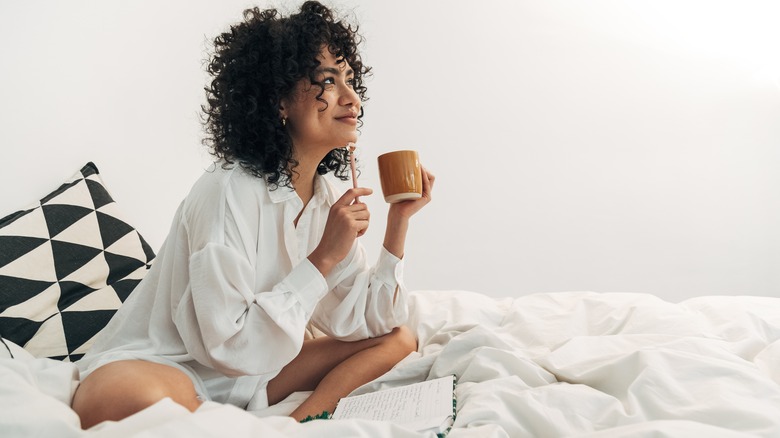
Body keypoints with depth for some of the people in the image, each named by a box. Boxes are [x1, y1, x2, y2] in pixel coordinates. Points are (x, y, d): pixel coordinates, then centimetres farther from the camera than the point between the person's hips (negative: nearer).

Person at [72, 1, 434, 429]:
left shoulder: (325, 198, 0)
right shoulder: (228, 192, -22)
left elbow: (365, 322, -1)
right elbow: (231, 347, -25)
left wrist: (398, 221, -8)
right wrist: (323, 259, -23)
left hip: (246, 377, 8)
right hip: (164, 366, -7)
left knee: (399, 339, 0)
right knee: (121, 395, -41)